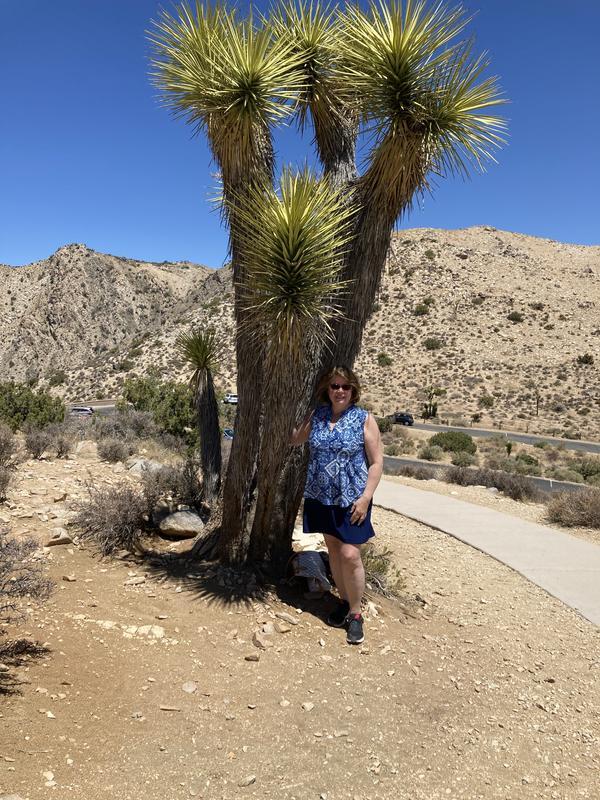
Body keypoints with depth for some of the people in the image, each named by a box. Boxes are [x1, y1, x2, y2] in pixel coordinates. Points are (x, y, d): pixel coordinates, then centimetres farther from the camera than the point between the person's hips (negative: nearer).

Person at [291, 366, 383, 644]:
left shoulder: (364, 419, -7)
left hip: (350, 499, -4)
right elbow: (294, 439, 18)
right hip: (321, 497, 4)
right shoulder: (316, 415, 4)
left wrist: (365, 498, -14)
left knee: (349, 555, -7)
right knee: (333, 549, 14)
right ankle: (344, 601, 32)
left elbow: (376, 462, -7)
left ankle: (355, 613, 11)